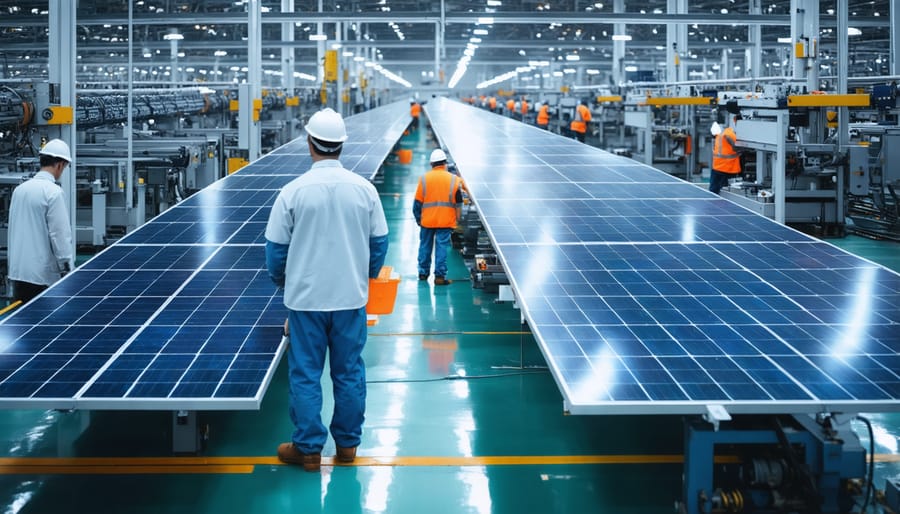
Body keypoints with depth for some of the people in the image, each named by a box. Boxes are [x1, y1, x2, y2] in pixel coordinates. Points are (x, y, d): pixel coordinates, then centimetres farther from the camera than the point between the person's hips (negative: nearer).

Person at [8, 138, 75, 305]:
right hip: (44, 273, -6)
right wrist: (68, 270, -9)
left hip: (17, 272, 7)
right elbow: (60, 235, -15)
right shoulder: (53, 192, -13)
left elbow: (13, 229, 15)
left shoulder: (19, 189, 8)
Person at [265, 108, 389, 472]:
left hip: (306, 298, -2)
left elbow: (276, 247, -3)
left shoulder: (294, 191, -11)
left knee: (305, 375, 7)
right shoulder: (364, 189, -4)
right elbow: (379, 243, 4)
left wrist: (281, 280, 17)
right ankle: (347, 444, 22)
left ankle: (308, 449, 13)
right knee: (349, 373, 12)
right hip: (351, 297, 2)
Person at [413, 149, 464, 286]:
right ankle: (440, 276, -3)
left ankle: (423, 272, 23)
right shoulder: (454, 179, -1)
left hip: (427, 220, 1)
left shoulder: (424, 179, 0)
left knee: (425, 246, 15)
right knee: (442, 247, 0)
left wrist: (418, 218, 12)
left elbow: (418, 202, 2)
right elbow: (458, 202, 0)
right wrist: (457, 218, 11)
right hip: (445, 221, -1)